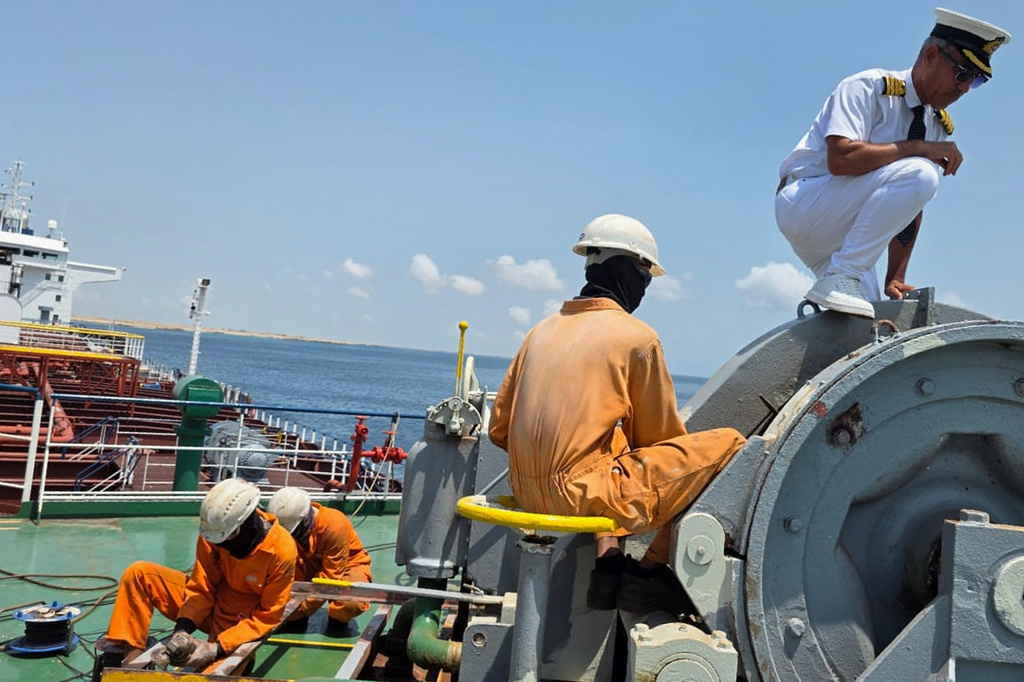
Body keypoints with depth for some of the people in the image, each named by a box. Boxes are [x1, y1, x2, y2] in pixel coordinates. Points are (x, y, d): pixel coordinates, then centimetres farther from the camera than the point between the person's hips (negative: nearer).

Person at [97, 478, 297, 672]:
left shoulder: (282, 551, -28)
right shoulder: (215, 529, -17)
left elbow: (267, 617, -19)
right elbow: (202, 588, -7)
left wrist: (217, 649, -26)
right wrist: (182, 629, -22)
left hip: (243, 621, -4)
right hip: (212, 598, 4)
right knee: (139, 573, -10)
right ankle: (130, 658, -12)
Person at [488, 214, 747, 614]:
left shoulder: (543, 330, 13)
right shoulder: (636, 336, -5)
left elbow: (498, 429, 13)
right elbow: (660, 437, 4)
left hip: (527, 492, 8)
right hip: (585, 494, -7)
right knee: (728, 445, 0)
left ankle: (607, 563, 18)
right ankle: (650, 571, 3)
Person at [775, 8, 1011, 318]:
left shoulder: (939, 127, 9)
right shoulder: (870, 87, -12)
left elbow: (911, 207, 7)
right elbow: (840, 159, -28)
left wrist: (895, 280, 0)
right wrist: (919, 147, -24)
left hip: (842, 232, 7)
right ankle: (839, 279, -23)